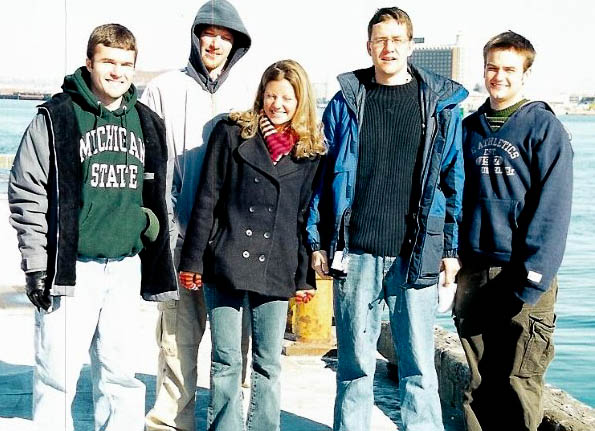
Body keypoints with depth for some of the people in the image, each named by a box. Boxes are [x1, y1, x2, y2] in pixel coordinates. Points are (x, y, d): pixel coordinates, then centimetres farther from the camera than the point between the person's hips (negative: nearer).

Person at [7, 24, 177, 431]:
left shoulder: (147, 123, 12)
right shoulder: (56, 117, -4)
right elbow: (26, 194, -4)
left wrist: (157, 264, 16)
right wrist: (37, 264, -8)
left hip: (126, 268, 4)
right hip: (72, 267, -4)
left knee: (120, 373, 10)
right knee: (58, 373, 0)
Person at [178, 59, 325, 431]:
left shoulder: (310, 150, 9)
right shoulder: (233, 133, 2)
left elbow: (307, 216, 10)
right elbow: (207, 200, 1)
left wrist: (304, 277, 8)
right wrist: (193, 260, -2)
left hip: (275, 270, 2)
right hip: (226, 264, -1)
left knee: (268, 363, 8)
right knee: (226, 361, 4)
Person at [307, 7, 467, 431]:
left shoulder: (441, 104, 7)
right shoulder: (345, 103, 8)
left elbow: (454, 180, 7)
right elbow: (324, 174, 9)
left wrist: (452, 247, 2)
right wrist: (317, 241, 4)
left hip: (416, 253, 0)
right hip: (356, 252, 1)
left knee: (419, 363, 3)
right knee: (355, 362, 8)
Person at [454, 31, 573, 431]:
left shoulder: (544, 127, -5)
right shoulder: (470, 128, 11)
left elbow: (553, 210, -11)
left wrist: (533, 279, -17)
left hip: (524, 278, -5)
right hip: (473, 275, 5)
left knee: (519, 386, 0)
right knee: (479, 385, 12)